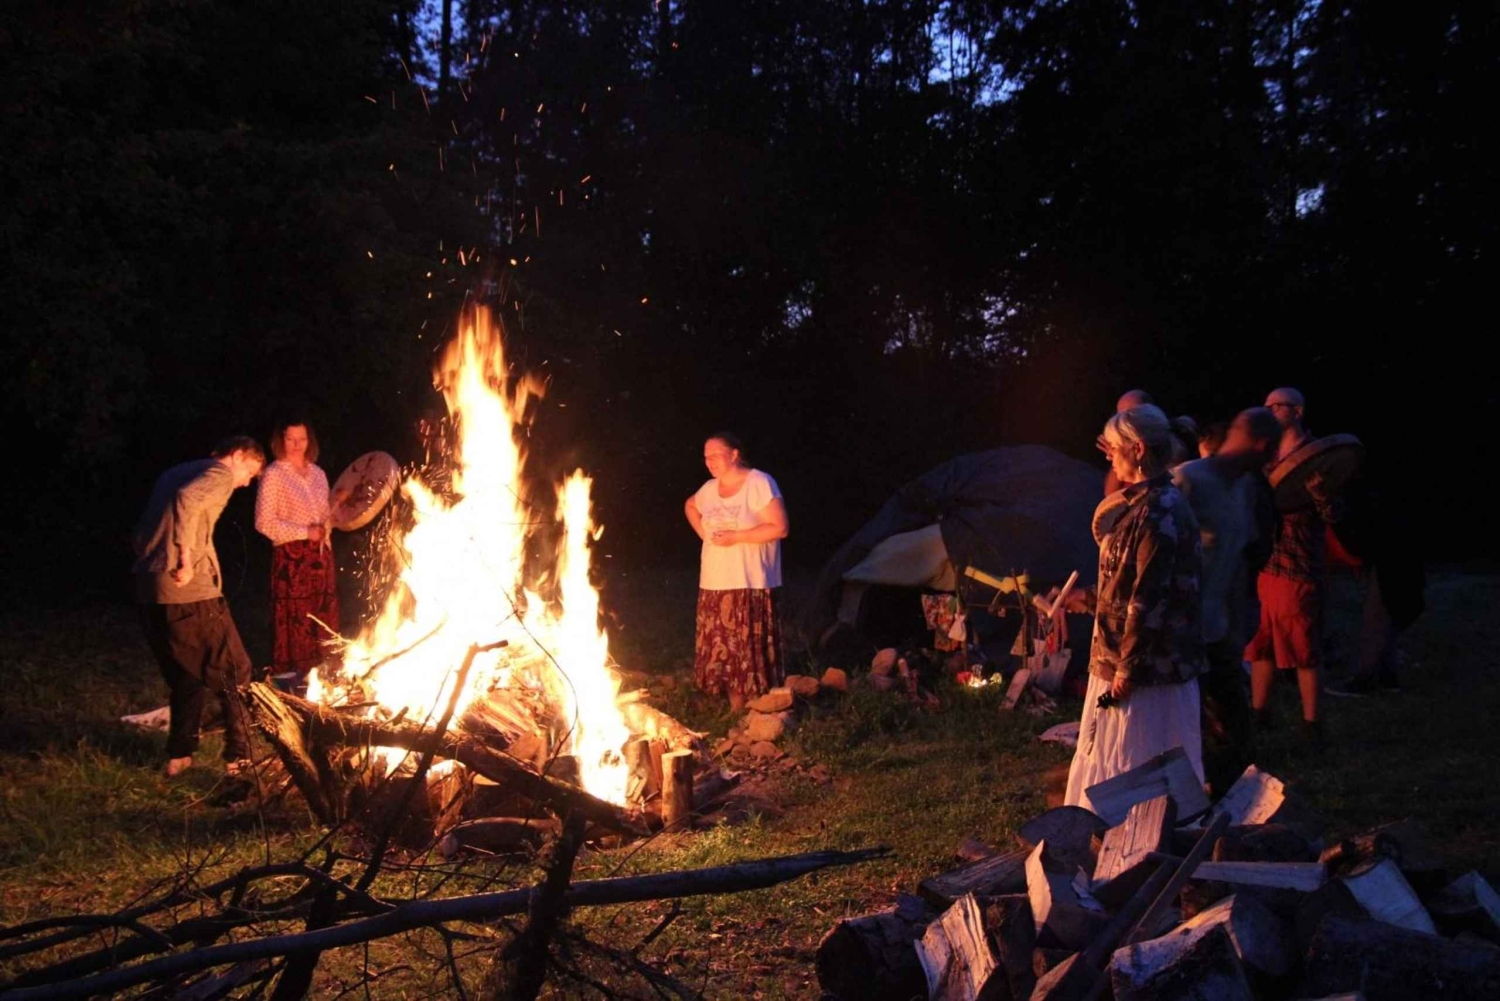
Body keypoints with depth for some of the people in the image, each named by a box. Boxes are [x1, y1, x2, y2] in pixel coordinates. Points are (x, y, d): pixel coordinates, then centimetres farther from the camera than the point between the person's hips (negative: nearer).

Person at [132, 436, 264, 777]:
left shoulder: (175, 473, 23)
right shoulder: (221, 474, -3)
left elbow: (141, 534, 20)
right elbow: (187, 499, -25)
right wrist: (186, 557, -22)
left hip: (149, 589, 8)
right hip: (191, 589, -8)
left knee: (185, 675, 20)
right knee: (233, 672, 4)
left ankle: (179, 756, 22)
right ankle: (241, 756, 6)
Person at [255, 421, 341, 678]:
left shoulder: (317, 474, 13)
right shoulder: (274, 474, -5)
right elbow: (264, 522, -11)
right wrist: (305, 532, -14)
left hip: (320, 554, 6)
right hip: (291, 556, -6)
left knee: (323, 617, 5)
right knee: (294, 619, -5)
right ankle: (291, 675, 3)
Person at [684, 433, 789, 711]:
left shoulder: (759, 484, -10)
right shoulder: (709, 489, 11)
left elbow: (779, 528, -15)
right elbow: (690, 506, 33)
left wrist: (736, 537, -18)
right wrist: (704, 533, 14)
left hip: (751, 584, -6)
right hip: (715, 584, 7)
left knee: (751, 649, -7)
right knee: (723, 649, 8)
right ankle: (735, 710, 16)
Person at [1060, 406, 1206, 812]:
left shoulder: (1158, 512, -21)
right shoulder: (1142, 504, 11)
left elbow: (1150, 598, -23)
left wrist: (1128, 667, -21)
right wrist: (1090, 599, 28)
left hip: (1149, 667, -10)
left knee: (1139, 767, 2)